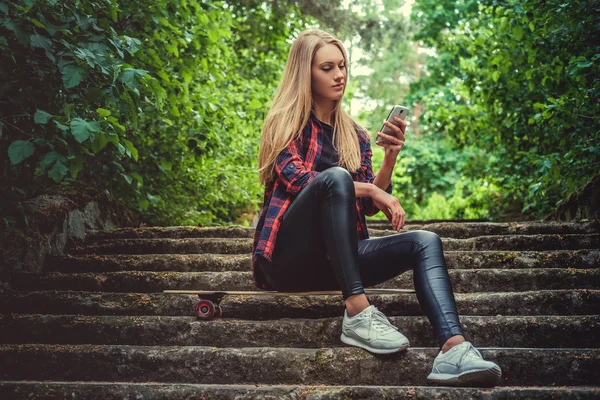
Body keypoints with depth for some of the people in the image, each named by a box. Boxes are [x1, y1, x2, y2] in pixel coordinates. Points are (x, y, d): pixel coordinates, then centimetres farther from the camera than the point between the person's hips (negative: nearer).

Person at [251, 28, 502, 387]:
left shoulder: (355, 134, 17)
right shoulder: (287, 122, 4)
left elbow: (370, 206, 9)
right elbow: (295, 179, -14)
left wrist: (391, 157, -7)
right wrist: (367, 188, -20)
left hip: (337, 259, 5)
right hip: (290, 259, -5)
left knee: (425, 242, -18)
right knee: (336, 176, -31)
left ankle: (454, 350, -43)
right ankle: (358, 313, -41)